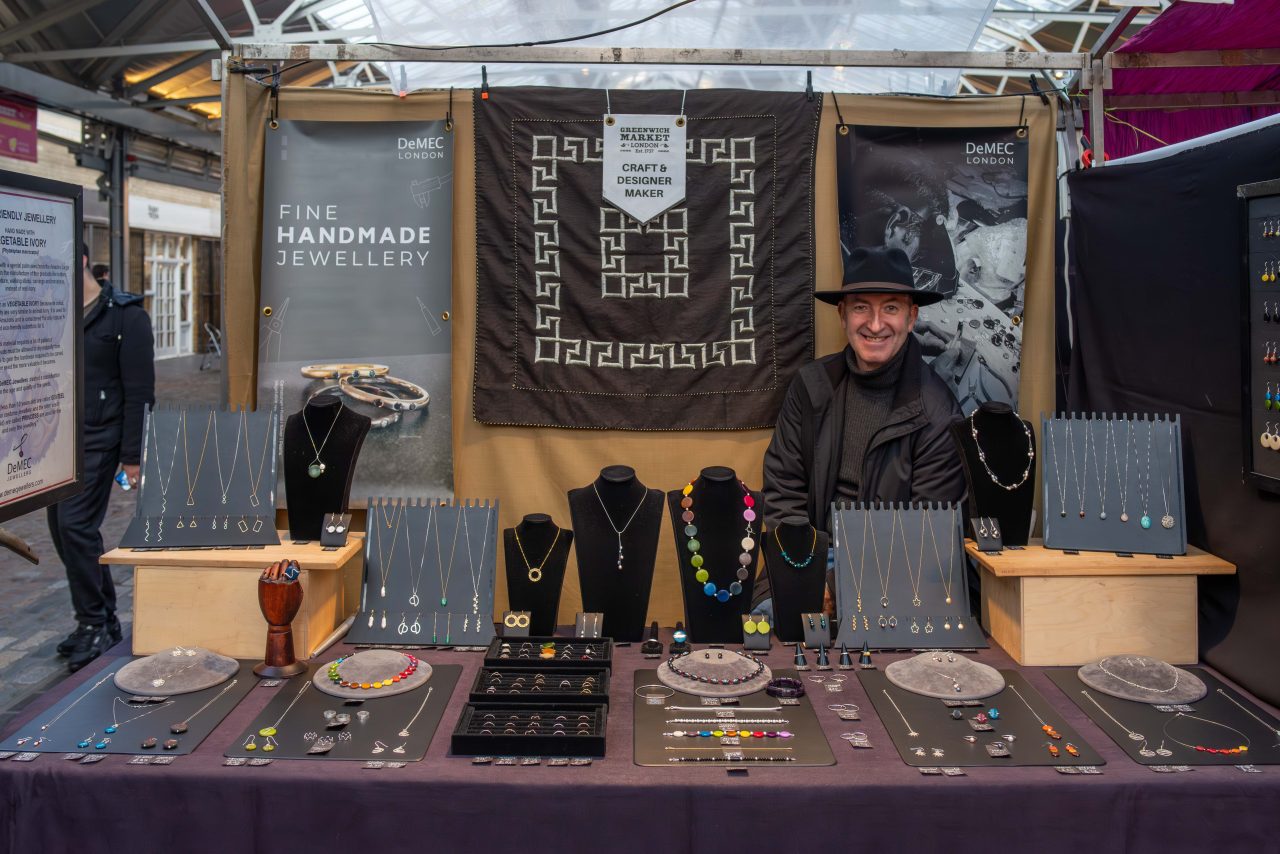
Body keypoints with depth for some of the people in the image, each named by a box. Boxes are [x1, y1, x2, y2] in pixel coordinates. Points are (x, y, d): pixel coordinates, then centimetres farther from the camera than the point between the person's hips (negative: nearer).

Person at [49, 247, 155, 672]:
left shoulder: (126, 315, -7)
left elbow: (139, 392, -10)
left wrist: (131, 455, -13)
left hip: (97, 440, -7)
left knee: (75, 525, -12)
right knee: (64, 530, 9)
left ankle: (94, 623, 2)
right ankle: (103, 620, 22)